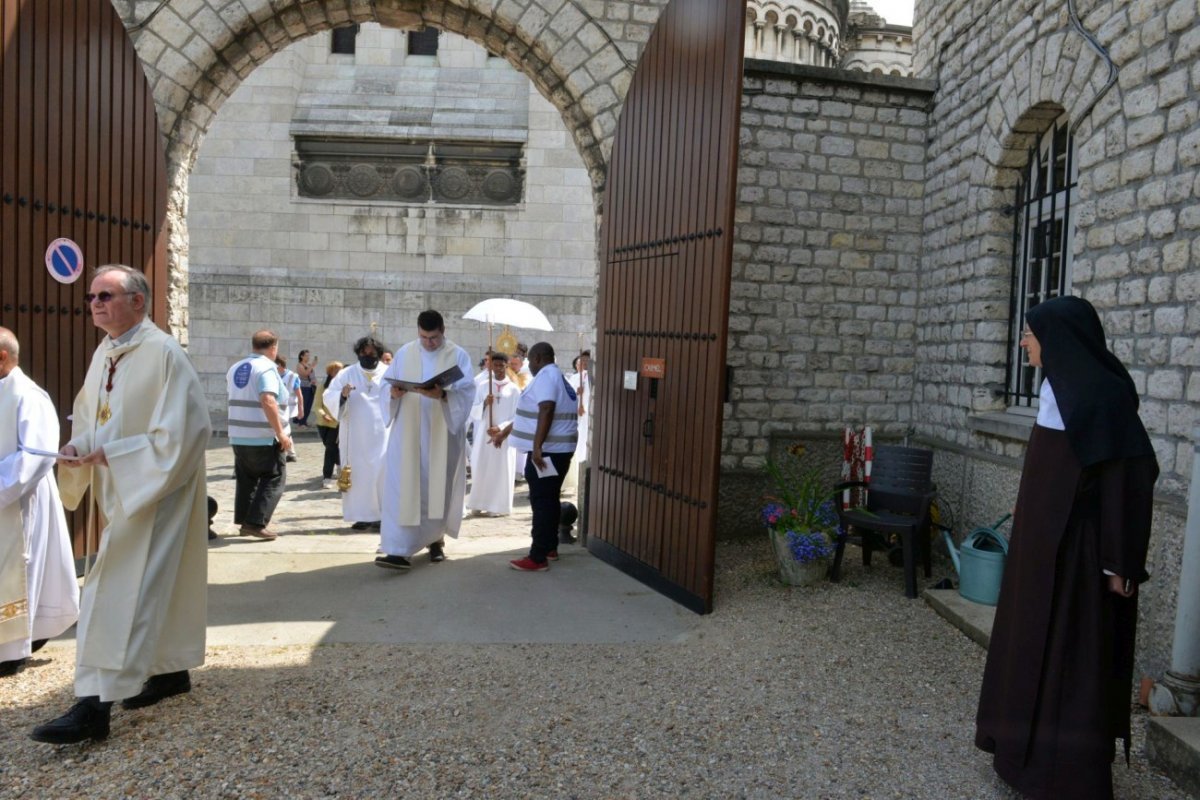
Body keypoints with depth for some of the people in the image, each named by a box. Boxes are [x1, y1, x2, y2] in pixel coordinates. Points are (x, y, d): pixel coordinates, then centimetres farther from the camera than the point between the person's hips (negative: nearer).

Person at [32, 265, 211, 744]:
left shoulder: (163, 353, -17)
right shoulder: (104, 353, 8)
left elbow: (178, 432, -21)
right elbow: (87, 415, 17)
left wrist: (108, 455, -18)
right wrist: (77, 448, -4)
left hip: (152, 491, -8)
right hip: (117, 491, 8)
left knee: (120, 592, -9)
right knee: (153, 586, 17)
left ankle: (94, 707, -5)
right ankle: (171, 670, 31)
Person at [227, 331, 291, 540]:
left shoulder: (235, 368, 13)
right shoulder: (267, 368, -14)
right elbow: (268, 401, -27)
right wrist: (281, 433, -24)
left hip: (238, 436, 8)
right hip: (265, 438, -8)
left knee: (246, 479, 17)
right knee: (274, 480, 1)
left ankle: (244, 522, 20)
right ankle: (256, 523, -6)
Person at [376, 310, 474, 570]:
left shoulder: (458, 356, 0)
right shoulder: (404, 353, 8)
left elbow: (467, 392, -10)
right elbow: (387, 386, 8)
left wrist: (442, 395, -28)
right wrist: (394, 393, -16)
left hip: (442, 434, -1)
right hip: (408, 434, 1)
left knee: (439, 487, 8)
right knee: (404, 487, -6)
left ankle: (436, 539, 29)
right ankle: (400, 550, -7)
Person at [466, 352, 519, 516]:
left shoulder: (514, 389, 0)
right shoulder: (482, 386, 7)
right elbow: (473, 412, 7)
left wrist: (500, 428, -14)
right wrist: (484, 403, -12)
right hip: (483, 435, 2)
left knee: (501, 471, 0)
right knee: (480, 469, 2)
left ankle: (496, 506, 8)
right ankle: (478, 504, 14)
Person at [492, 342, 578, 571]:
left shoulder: (545, 376, -12)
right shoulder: (558, 377, 20)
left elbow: (546, 411, -26)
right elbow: (531, 414, 25)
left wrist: (537, 447, -30)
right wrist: (504, 433, 28)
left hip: (546, 451, -10)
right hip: (559, 450, 10)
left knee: (541, 503, -8)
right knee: (551, 499, 17)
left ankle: (538, 558, -6)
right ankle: (550, 547, 27)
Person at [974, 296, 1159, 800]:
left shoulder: (1102, 394, -18)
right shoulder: (1059, 386, 9)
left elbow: (1126, 479, -19)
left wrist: (1118, 563, -18)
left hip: (1079, 548, -9)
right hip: (1046, 539, 10)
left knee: (1073, 655, 0)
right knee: (1035, 642, 17)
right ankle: (1031, 747, 31)